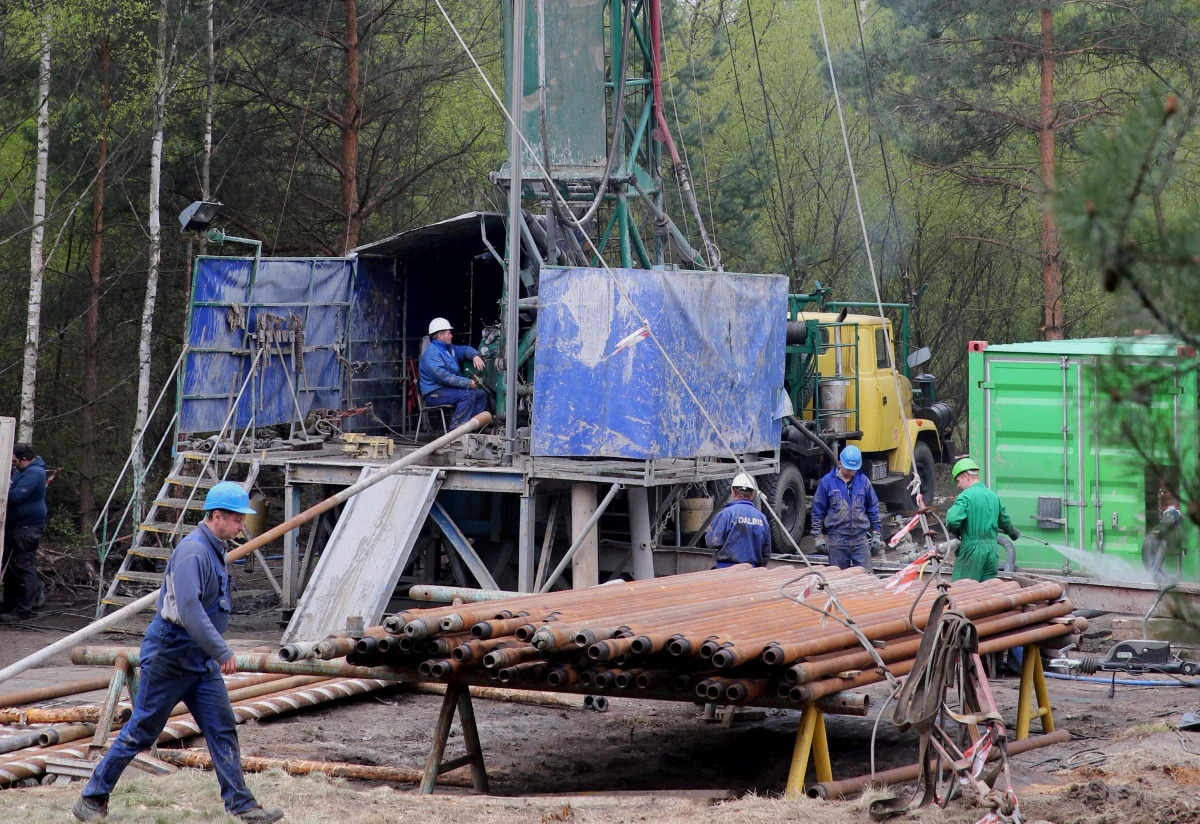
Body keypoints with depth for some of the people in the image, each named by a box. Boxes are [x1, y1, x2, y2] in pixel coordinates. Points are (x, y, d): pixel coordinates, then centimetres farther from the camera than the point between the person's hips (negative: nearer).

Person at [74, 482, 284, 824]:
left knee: (223, 730, 3)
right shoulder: (192, 552, -22)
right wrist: (223, 652, -29)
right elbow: (189, 610, -31)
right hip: (169, 656, -9)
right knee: (141, 731, 1)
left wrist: (217, 651, 23)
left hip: (201, 659, 9)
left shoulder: (214, 550, 10)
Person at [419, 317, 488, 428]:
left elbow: (464, 350, 32)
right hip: (435, 394, -10)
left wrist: (475, 356, 6)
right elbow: (443, 376, -26)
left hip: (449, 389, 10)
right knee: (468, 394, -29)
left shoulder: (449, 349, 16)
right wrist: (468, 383, -26)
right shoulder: (432, 353, -16)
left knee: (481, 394, 4)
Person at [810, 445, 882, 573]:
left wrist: (876, 534, 10)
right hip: (837, 537, -1)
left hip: (860, 537, 1)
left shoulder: (863, 481, 5)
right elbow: (817, 510, 3)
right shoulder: (827, 482, -1)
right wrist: (818, 537, 0)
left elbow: (873, 508, 13)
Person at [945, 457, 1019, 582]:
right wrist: (1014, 533, 47)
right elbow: (1005, 521, 26)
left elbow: (952, 520, -25)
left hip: (971, 550, -7)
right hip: (992, 550, 7)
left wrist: (956, 532, -2)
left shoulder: (965, 496, -11)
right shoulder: (993, 496, 13)